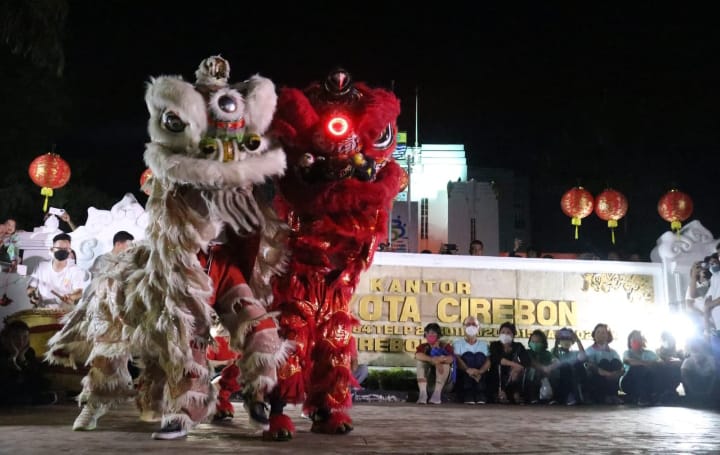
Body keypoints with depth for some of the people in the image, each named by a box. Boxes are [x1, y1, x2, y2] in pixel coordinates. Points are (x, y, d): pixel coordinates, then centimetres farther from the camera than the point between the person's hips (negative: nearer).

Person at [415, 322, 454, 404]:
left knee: (444, 362, -27)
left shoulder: (445, 345, -7)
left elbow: (451, 358, -27)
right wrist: (432, 360, -43)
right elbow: (418, 355, -27)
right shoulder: (424, 346, -2)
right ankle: (423, 393, -32)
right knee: (420, 362, -21)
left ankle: (437, 393, -32)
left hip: (443, 378, -2)